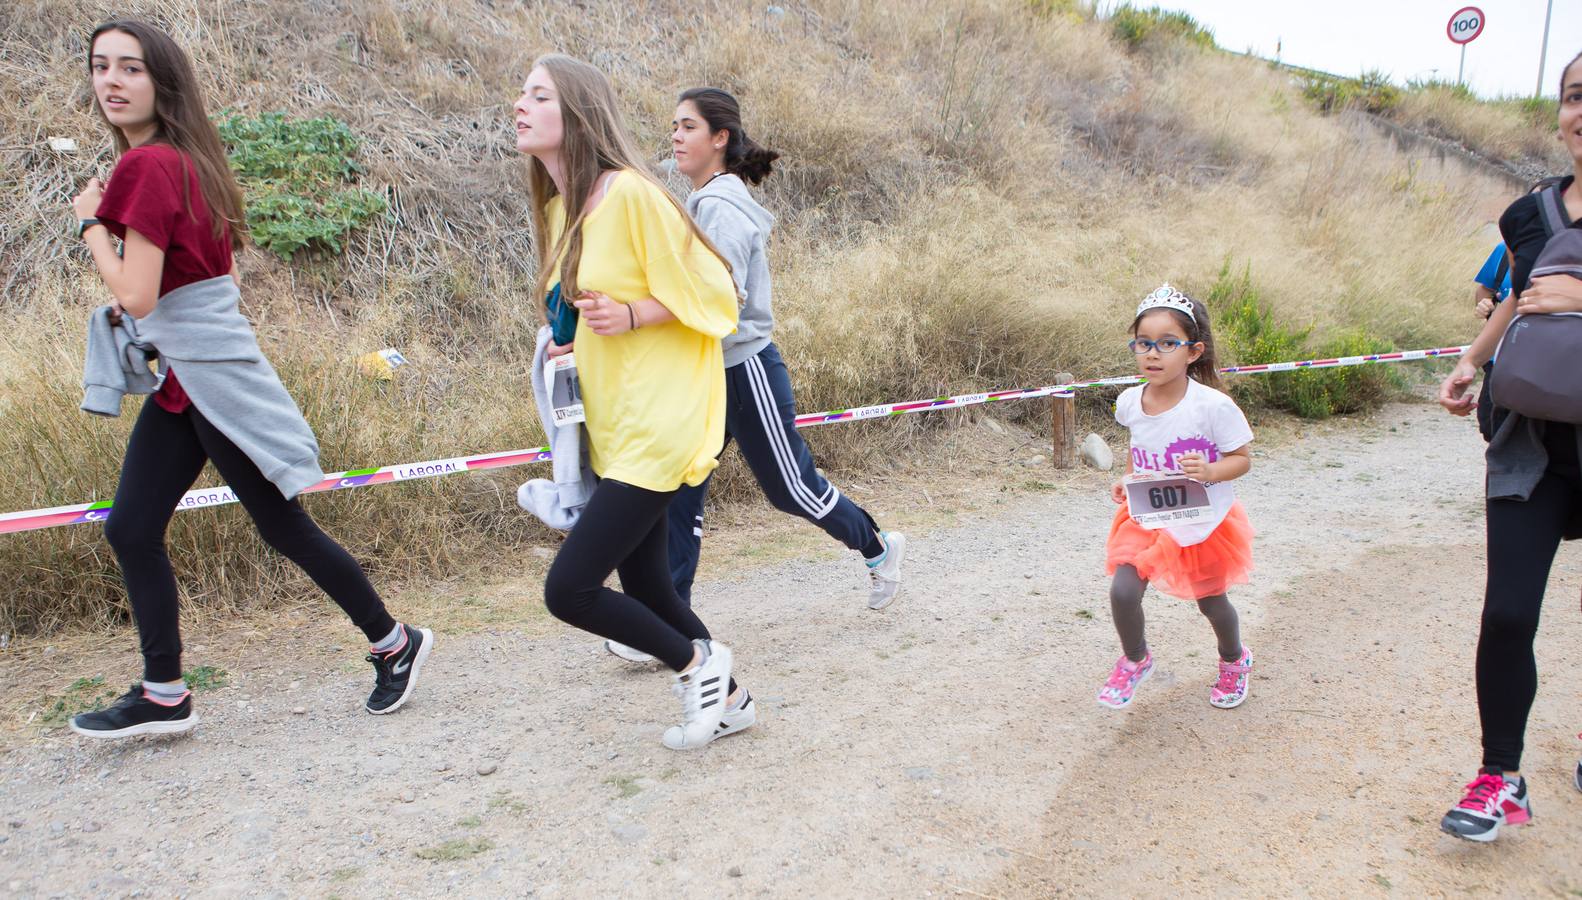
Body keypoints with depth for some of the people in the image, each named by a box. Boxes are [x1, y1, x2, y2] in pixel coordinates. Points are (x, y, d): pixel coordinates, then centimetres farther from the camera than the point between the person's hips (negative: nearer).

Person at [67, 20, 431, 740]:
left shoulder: (147, 166, -17)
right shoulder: (184, 160, 11)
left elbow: (136, 295, -22)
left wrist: (92, 224, -7)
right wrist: (130, 311, 10)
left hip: (213, 377, -10)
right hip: (182, 378, 10)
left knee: (284, 527, 1)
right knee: (130, 530, 10)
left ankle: (394, 644, 17)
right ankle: (162, 696, 20)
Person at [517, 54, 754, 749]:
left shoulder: (629, 192, -16)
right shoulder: (559, 210, 10)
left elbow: (707, 290, -12)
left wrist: (630, 317, -23)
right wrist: (573, 349, 5)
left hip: (657, 426, -9)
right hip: (616, 426, 9)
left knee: (568, 589, -9)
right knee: (643, 586, 16)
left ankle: (696, 661, 13)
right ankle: (727, 699, 34)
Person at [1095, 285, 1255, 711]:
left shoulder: (1213, 405, -22)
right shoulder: (1130, 402, -8)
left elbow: (1242, 458, -12)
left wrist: (1210, 472, -31)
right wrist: (1127, 479, -3)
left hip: (1204, 524, -3)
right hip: (1146, 519, 3)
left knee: (1211, 601, 16)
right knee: (1123, 592, -12)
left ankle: (1234, 661, 49)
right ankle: (1135, 660, 19)